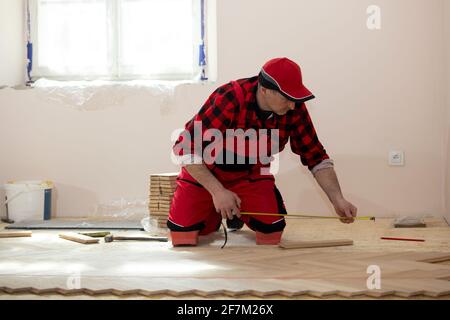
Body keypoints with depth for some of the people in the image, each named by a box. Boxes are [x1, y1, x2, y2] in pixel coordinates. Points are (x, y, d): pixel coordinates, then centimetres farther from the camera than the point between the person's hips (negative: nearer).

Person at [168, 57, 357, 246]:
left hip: (251, 174, 3)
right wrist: (217, 191, -35)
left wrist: (338, 200, -21)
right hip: (203, 173, -3)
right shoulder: (229, 99, -34)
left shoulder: (294, 109, -19)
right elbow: (185, 148, -31)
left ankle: (240, 213, 17)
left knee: (271, 231, -17)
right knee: (183, 234, -16)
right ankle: (213, 212, 18)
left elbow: (316, 157, -10)